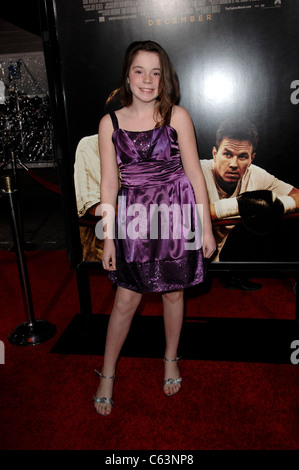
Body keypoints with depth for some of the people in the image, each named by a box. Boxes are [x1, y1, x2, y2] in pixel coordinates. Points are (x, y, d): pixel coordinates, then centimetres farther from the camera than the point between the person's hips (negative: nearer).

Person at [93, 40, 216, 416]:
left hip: (176, 213, 0)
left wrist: (206, 228, -2)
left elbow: (195, 174, -2)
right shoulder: (110, 123, -1)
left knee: (173, 292, 14)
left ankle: (171, 359, 40)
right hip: (133, 217, 1)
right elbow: (108, 183, -1)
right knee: (126, 299, 7)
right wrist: (108, 238, -1)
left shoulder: (177, 116, -4)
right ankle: (107, 374, 28)